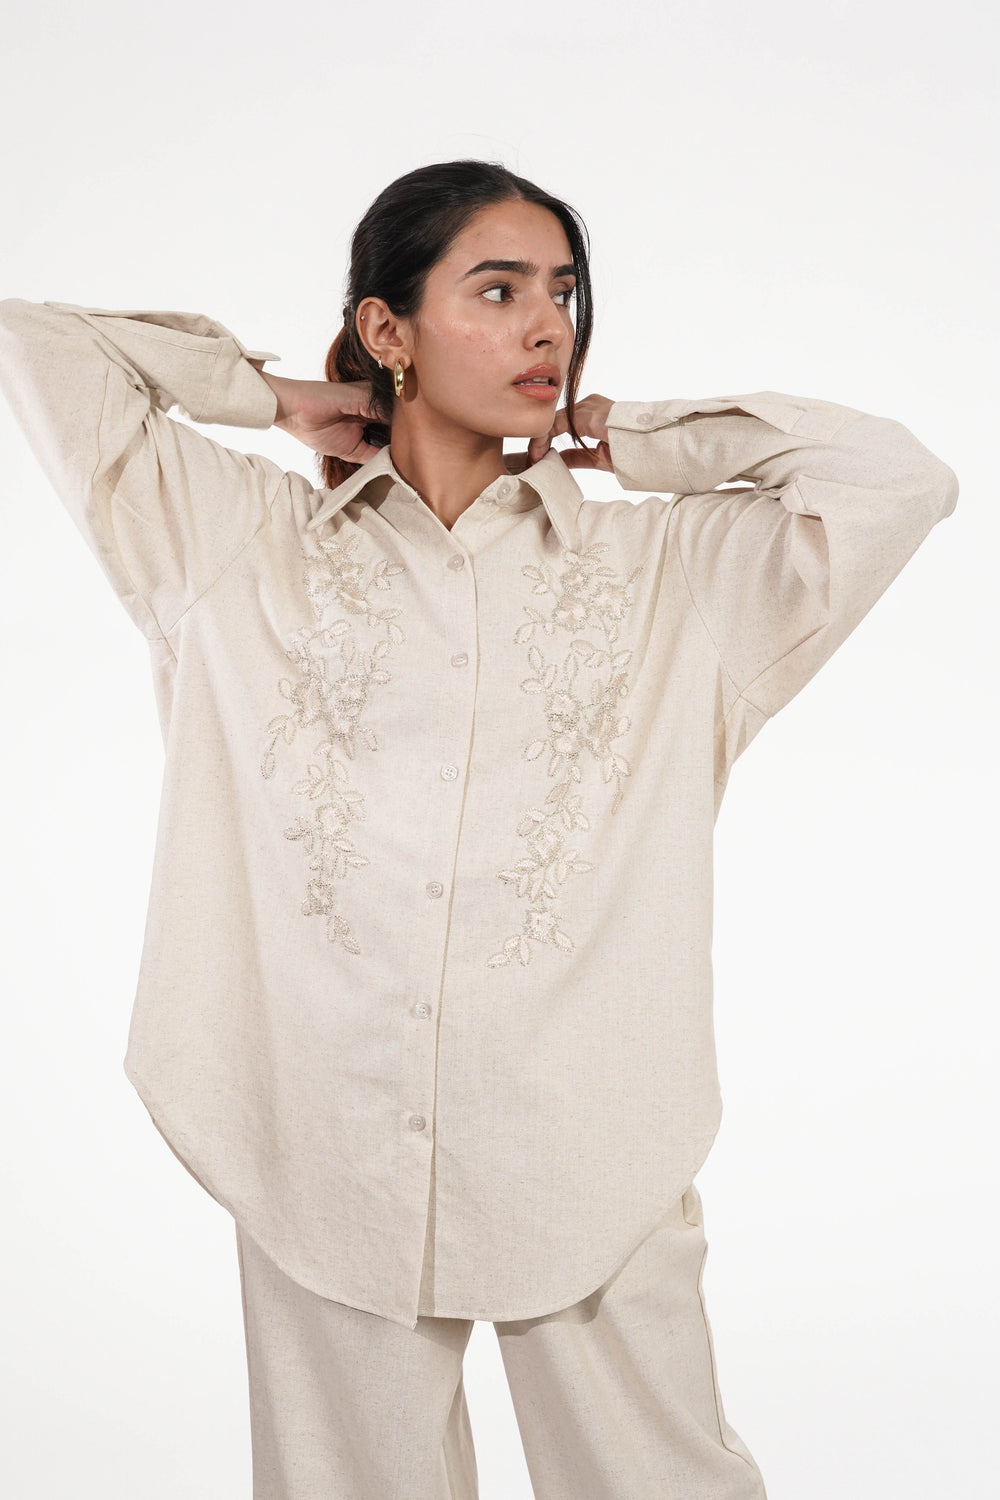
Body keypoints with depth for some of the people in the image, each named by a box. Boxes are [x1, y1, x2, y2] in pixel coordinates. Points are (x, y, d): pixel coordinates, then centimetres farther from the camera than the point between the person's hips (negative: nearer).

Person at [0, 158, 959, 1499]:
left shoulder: (666, 571, 8)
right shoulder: (246, 544, 6)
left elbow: (902, 480, 1)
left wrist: (625, 437, 6)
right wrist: (275, 397, 12)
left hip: (595, 1172, 1)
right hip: (327, 1162, 0)